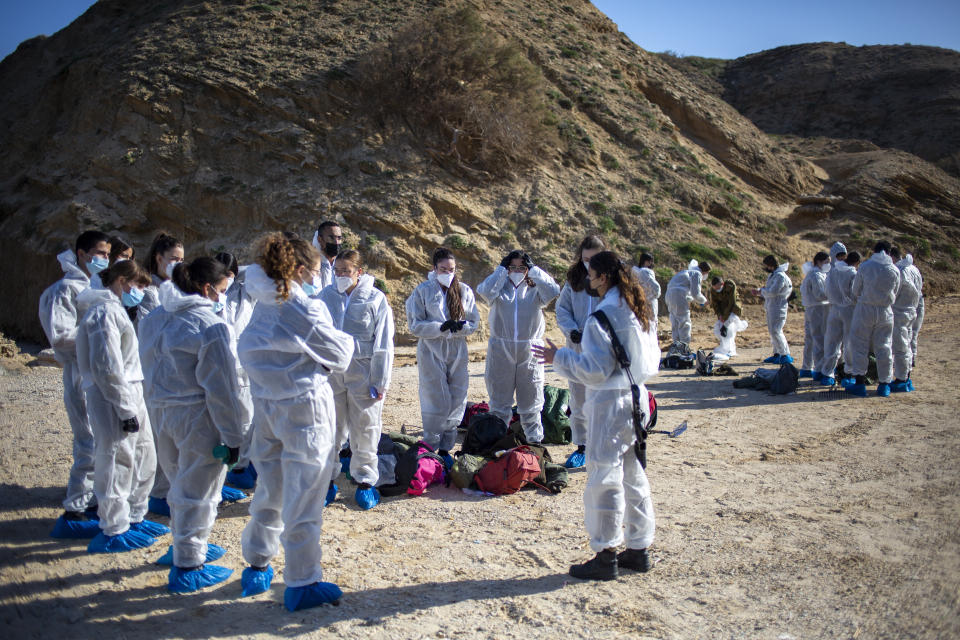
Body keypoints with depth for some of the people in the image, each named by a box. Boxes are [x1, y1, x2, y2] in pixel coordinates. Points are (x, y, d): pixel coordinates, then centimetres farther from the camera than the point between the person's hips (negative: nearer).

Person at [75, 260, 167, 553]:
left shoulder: (114, 309, 19)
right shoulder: (105, 312, -14)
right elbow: (106, 367, -20)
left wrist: (133, 403, 17)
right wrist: (126, 409, -18)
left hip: (131, 395, 10)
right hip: (113, 398, -10)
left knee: (144, 456, 16)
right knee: (117, 462, -2)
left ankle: (135, 517, 30)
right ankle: (114, 531, 9)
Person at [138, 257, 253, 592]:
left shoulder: (153, 320, 7)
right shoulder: (212, 327, -18)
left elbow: (150, 371, 12)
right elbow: (221, 388, -18)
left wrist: (161, 406, 17)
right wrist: (233, 435, -13)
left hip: (162, 413, 8)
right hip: (198, 418, -8)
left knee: (180, 485, 24)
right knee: (197, 491, 4)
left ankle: (185, 546, 41)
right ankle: (188, 567, 14)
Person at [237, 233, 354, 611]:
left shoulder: (263, 305, 6)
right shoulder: (304, 309, -16)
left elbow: (250, 352, 3)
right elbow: (340, 352, -8)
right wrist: (344, 342, 14)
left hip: (266, 405, 7)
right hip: (304, 405, -7)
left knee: (269, 491, 20)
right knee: (303, 497, 2)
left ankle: (256, 567, 33)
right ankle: (302, 584, 12)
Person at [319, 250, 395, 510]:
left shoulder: (375, 299, -5)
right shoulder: (327, 295, 3)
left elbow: (383, 344, -3)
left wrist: (380, 382, -5)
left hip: (362, 373, -2)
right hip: (330, 371, 2)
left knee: (364, 429, 6)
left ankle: (365, 481, 19)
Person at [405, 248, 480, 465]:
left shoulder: (465, 291, 7)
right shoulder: (423, 291, -2)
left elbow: (474, 322, 7)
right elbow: (415, 325, -5)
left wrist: (461, 326, -15)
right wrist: (441, 327, -18)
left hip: (458, 352, 4)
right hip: (431, 352, -4)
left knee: (457, 402, 6)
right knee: (437, 403, -5)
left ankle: (445, 447, 19)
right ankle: (430, 448, 9)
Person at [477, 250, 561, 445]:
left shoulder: (535, 289, 6)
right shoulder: (499, 287, 5)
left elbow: (553, 291, -14)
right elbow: (485, 291, -17)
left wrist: (534, 270, -8)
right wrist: (501, 269, -8)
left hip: (530, 352, 0)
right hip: (501, 351, 0)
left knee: (531, 400, 9)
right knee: (499, 401, 7)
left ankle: (535, 441, 20)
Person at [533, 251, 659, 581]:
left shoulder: (602, 317, -17)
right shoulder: (639, 312, 10)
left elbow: (595, 369, -19)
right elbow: (652, 360, 16)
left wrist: (559, 357, -10)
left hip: (610, 404, -9)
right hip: (637, 399, 9)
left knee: (604, 479, -1)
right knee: (634, 477, 15)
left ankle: (606, 556, 6)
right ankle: (639, 549, 24)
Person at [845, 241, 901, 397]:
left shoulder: (865, 266, -7)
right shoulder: (894, 270, -1)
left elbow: (855, 290, 1)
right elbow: (895, 293, 8)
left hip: (865, 309, -2)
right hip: (885, 311, 2)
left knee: (860, 345, 4)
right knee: (884, 347, 9)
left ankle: (859, 382, -2)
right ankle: (884, 384, 14)